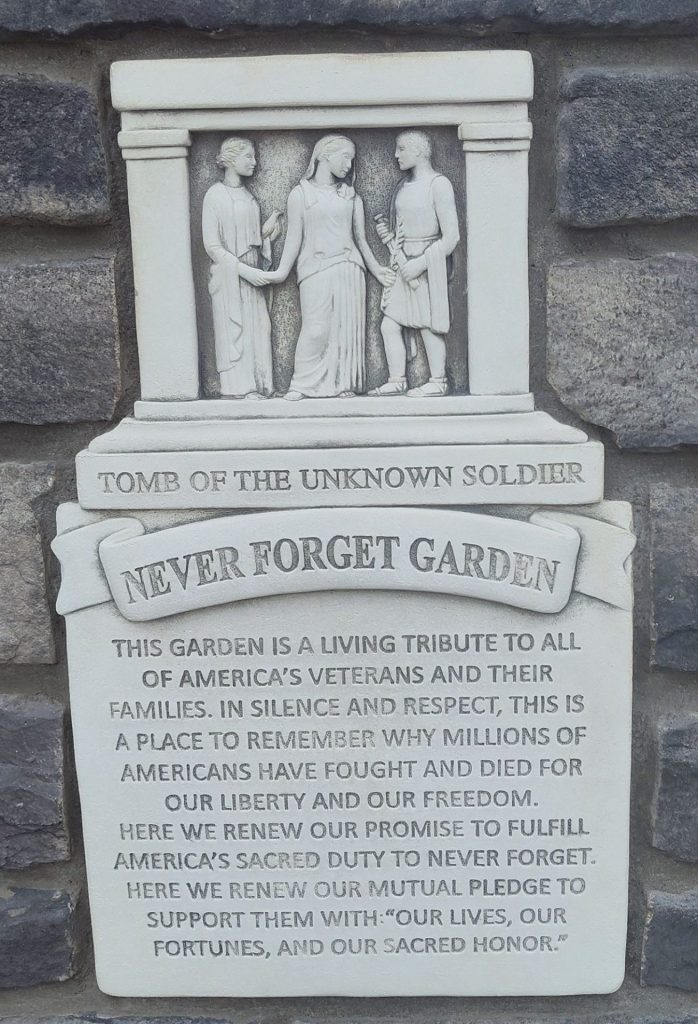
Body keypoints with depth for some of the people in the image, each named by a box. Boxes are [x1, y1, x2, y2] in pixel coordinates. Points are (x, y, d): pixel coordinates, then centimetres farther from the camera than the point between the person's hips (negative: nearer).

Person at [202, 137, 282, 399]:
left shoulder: (248, 196, 13)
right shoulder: (215, 195, -9)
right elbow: (212, 245, -12)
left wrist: (266, 231, 0)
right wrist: (243, 269, -18)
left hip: (251, 274, 7)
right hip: (228, 276, -7)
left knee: (258, 328, 5)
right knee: (233, 330, -1)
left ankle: (258, 386, 11)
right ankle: (241, 388, 5)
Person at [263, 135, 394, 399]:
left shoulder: (350, 196, 16)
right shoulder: (301, 193, 5)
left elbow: (360, 238, 18)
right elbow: (294, 236, 3)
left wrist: (376, 268, 16)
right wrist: (282, 271, -3)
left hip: (348, 268, 4)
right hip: (315, 269, -3)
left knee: (346, 327, -1)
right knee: (315, 329, -10)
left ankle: (342, 383, 8)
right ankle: (301, 385, -1)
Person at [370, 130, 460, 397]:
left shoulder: (438, 184, -11)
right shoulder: (405, 185, 12)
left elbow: (451, 236, -14)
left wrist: (420, 264, -17)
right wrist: (386, 233, 1)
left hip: (427, 266, -7)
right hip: (403, 265, 8)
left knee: (428, 326, 1)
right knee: (389, 325, 5)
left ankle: (437, 382, 14)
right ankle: (396, 380, 15)